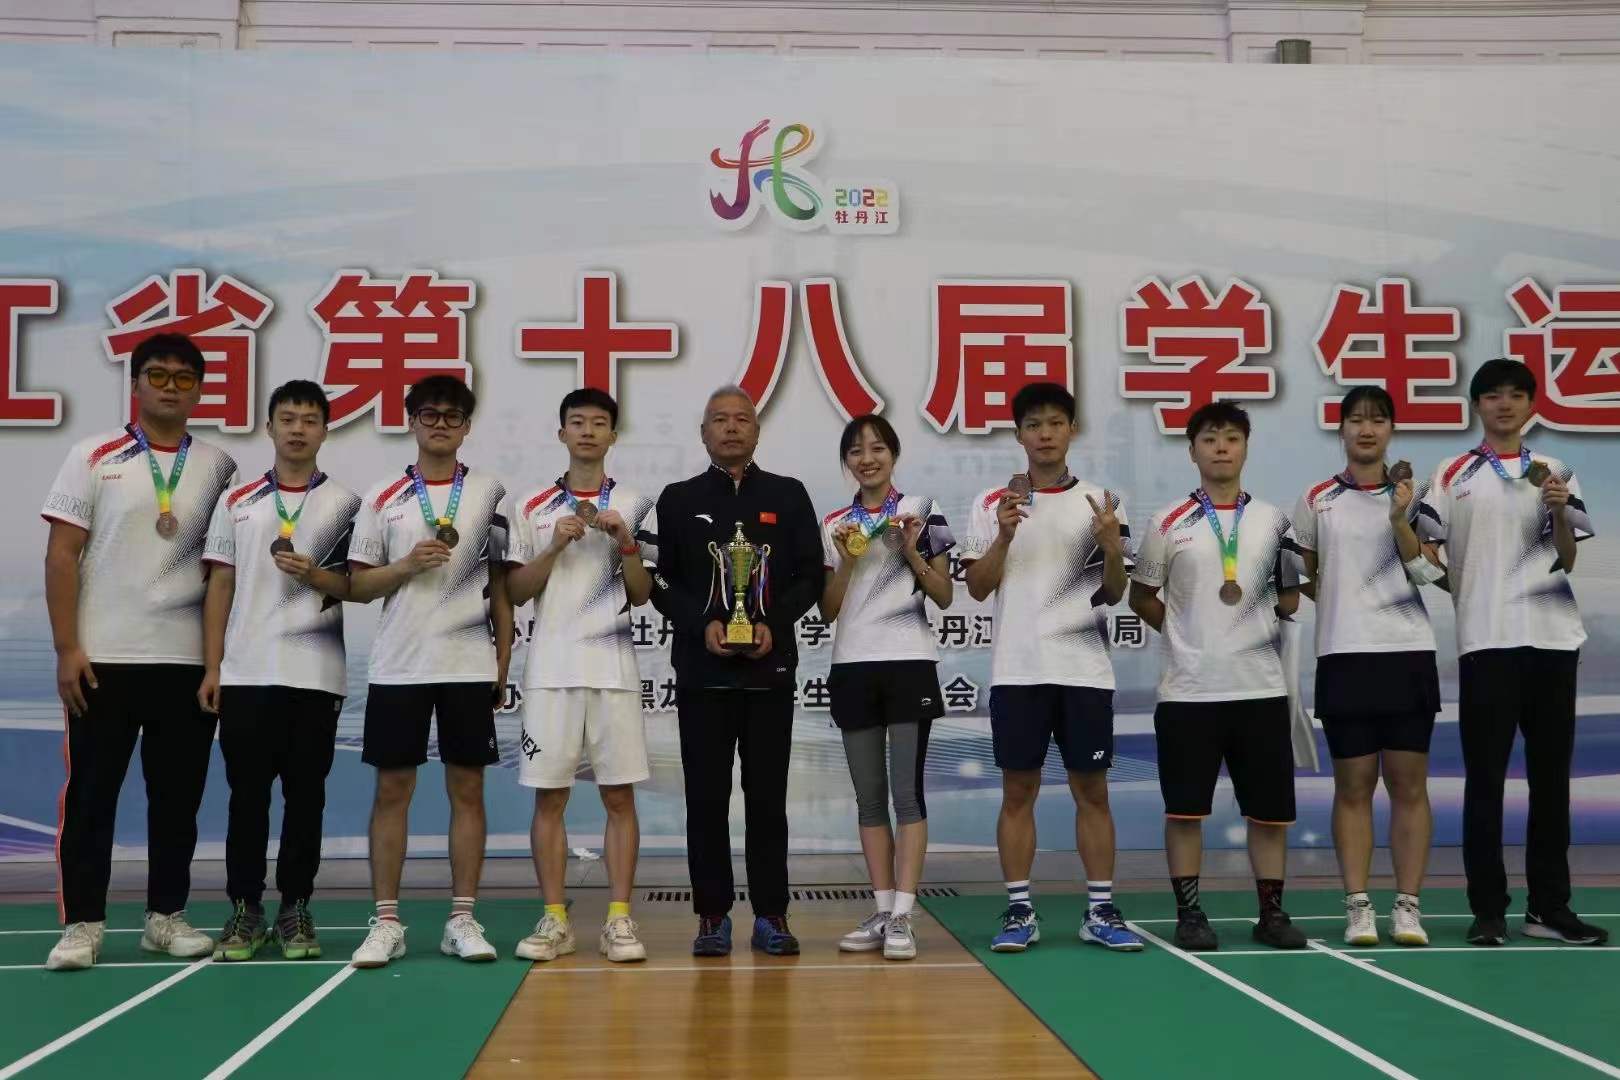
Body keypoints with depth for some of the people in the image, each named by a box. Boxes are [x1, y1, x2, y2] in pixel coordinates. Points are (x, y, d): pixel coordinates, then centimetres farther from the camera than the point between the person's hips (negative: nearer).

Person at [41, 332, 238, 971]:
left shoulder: (219, 468, 8)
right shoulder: (93, 457, 2)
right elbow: (62, 555, -1)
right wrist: (67, 648, -8)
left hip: (189, 659, 2)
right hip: (104, 656, -2)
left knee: (178, 796, 8)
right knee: (90, 793, 2)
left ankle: (166, 916, 19)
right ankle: (82, 923, 12)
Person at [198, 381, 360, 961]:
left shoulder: (345, 504, 5)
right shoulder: (236, 500, 10)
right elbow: (219, 586, 8)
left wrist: (315, 576, -16)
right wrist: (211, 667, 2)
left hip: (315, 674, -1)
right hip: (245, 672, 1)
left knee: (305, 796, 4)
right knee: (247, 794, 4)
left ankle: (295, 910, 13)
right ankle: (245, 910, 14)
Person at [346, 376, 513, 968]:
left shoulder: (489, 493, 6)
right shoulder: (382, 497, 5)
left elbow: (501, 583, 7)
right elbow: (357, 586, 5)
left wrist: (504, 661, 2)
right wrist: (408, 565, -12)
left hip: (470, 665, 0)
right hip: (398, 666, 0)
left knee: (467, 788, 3)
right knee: (392, 789, 3)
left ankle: (462, 920, 11)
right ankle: (386, 922, 10)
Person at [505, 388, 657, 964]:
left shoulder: (634, 505, 8)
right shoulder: (531, 507, 9)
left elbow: (641, 594, 4)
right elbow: (514, 591, 4)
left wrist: (624, 540, -11)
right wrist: (556, 546, -9)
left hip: (613, 668, 0)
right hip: (550, 669, 0)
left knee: (619, 795, 0)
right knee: (549, 797, 2)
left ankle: (619, 919, 6)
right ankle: (554, 920, 10)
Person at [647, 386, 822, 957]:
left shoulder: (788, 496, 9)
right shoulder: (679, 499, 8)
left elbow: (811, 576, 5)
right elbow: (660, 582, 4)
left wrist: (775, 623, -10)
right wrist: (702, 624, -12)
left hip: (771, 668, 0)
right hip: (702, 672, 0)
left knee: (767, 796, 4)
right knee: (706, 797, 2)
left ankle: (771, 914, 12)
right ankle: (712, 915, 11)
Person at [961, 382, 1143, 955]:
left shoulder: (1101, 502, 6)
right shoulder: (992, 504, 4)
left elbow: (1113, 594, 4)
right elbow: (978, 588, 0)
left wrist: (1113, 548, -16)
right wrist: (1005, 534, -15)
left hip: (1084, 669, 1)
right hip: (1017, 670, -1)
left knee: (1092, 789, 5)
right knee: (1018, 790, 3)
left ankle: (1100, 911, 13)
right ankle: (1019, 911, 10)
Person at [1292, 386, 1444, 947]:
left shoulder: (1414, 495, 6)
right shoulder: (1316, 501, 7)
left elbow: (1428, 573, -3)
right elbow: (1302, 579, 14)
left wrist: (1400, 521, -14)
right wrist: (1311, 591, -4)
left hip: (1409, 651, 0)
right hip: (1344, 654, 0)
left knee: (1408, 784, 2)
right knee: (1353, 785, 2)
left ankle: (1408, 906, 9)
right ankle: (1358, 907, 7)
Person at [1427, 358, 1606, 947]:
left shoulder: (1554, 474, 12)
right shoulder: (1453, 474, 6)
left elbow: (1567, 560, 7)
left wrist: (1559, 511, -10)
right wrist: (1460, 591, -12)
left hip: (1552, 636, 3)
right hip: (1486, 640, -3)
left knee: (1551, 777, 6)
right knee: (1485, 780, -1)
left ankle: (1549, 906, 14)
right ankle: (1488, 910, 4)